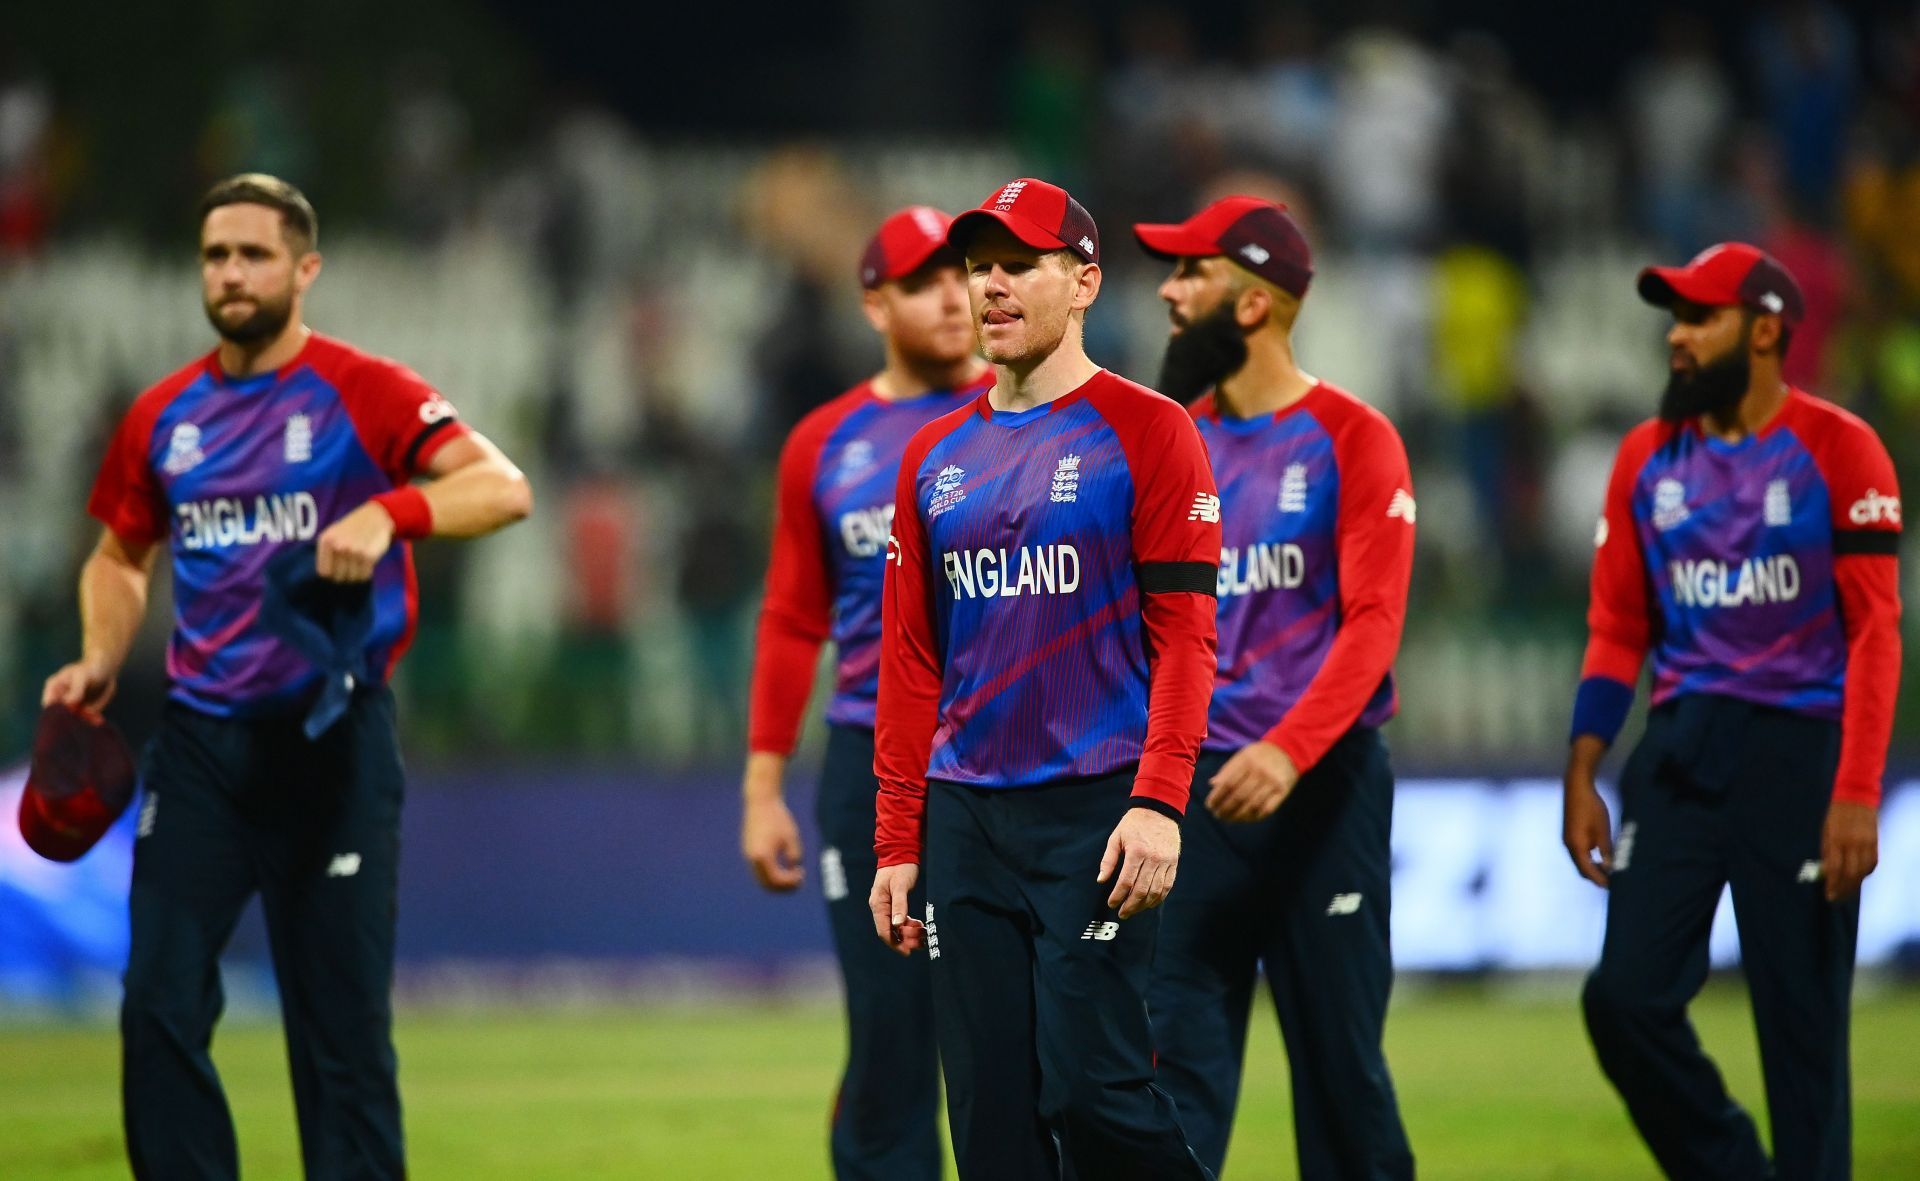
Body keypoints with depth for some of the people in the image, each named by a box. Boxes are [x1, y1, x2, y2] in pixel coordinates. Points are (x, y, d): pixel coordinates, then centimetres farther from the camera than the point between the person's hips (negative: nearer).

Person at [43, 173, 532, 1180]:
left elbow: (503, 487, -17)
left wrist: (389, 512, -33)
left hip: (330, 739, -4)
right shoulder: (166, 416, 9)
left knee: (342, 1021, 1)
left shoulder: (362, 394, -5)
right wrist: (102, 660, 4)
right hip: (200, 738, 4)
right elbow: (121, 557, 23)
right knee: (160, 1009, -3)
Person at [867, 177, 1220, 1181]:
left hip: (1095, 801, -6)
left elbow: (1184, 636, -7)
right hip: (965, 819, 6)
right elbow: (910, 663, 16)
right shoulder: (935, 457, 15)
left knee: (1088, 1087, -14)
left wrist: (1158, 805, -17)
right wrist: (897, 843, 10)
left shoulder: (1144, 431, -1)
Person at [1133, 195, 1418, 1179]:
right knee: (1178, 1050, -3)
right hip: (1196, 787, 4)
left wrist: (1289, 753, -25)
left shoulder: (1351, 438, -4)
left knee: (1339, 1060, 2)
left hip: (1320, 779, -4)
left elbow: (1372, 624, -12)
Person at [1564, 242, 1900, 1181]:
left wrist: (1856, 795, -16)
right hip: (1678, 752, 5)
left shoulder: (1836, 451, -4)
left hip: (1799, 749, -5)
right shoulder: (1648, 458, 10)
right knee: (1626, 997, -4)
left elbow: (1874, 632, -8)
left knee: (1800, 1023, -2)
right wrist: (1581, 776, 5)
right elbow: (1617, 630, 13)